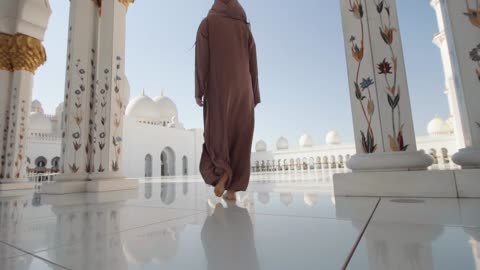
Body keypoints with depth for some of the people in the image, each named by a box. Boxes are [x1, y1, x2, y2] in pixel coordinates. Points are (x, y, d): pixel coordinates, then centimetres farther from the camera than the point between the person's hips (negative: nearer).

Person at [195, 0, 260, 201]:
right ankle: (233, 189, -2)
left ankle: (222, 173, -25)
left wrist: (198, 91, -4)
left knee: (217, 135, 3)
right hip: (242, 89, 3)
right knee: (239, 138, 1)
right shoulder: (245, 28, 15)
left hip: (218, 88, -2)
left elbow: (202, 59, -3)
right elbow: (253, 64, 10)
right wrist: (254, 96, 11)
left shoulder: (207, 23, 9)